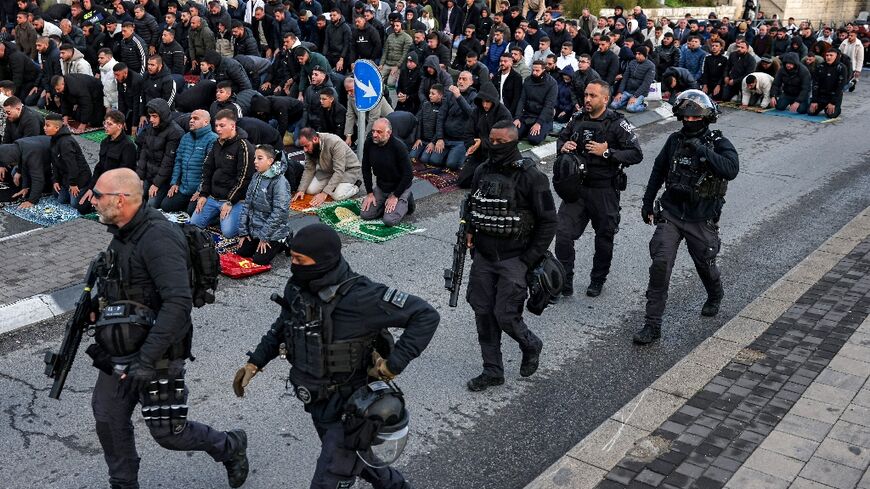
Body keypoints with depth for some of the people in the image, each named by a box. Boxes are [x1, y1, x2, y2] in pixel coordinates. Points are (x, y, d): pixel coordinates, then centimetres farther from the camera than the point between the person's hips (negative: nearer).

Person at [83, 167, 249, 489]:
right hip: (121, 350, 9)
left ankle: (229, 447, 27)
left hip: (157, 353, -9)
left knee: (166, 432, 2)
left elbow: (178, 303, -33)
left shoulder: (158, 238, -25)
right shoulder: (123, 234, 6)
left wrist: (147, 359, -32)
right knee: (108, 417, 13)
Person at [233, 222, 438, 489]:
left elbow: (426, 316, -26)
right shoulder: (297, 288, -8)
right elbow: (283, 326, 12)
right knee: (352, 457, 29)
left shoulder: (360, 296, -30)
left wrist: (393, 364, -28)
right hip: (318, 403, 8)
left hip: (349, 409, -7)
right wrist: (255, 362, 5)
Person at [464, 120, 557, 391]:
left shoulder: (531, 177, -13)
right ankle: (493, 371, 20)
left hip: (514, 259, -6)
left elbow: (548, 222, -10)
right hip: (483, 256, 6)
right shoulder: (482, 171, 5)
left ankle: (530, 345, 26)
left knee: (505, 315, -7)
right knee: (483, 312, 6)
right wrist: (470, 232, 5)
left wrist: (528, 260, -12)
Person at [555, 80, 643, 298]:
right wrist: (562, 146, -1)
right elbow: (561, 137, 23)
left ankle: (597, 280, 32)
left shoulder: (617, 123, -10)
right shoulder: (578, 120, 4)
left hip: (604, 191, -3)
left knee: (604, 237, 12)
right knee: (563, 233, -5)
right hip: (576, 187, 3)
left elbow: (636, 154, -14)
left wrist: (607, 152, -22)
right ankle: (565, 282, 7)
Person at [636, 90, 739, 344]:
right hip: (671, 215, 2)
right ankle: (652, 325, -6)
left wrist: (702, 150, -33)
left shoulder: (719, 144, -10)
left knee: (705, 265, 15)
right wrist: (648, 202, 19)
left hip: (701, 220, -2)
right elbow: (658, 170, 17)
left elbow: (731, 170, -31)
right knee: (660, 264, -12)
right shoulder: (675, 140, 3)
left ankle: (715, 296, 52)